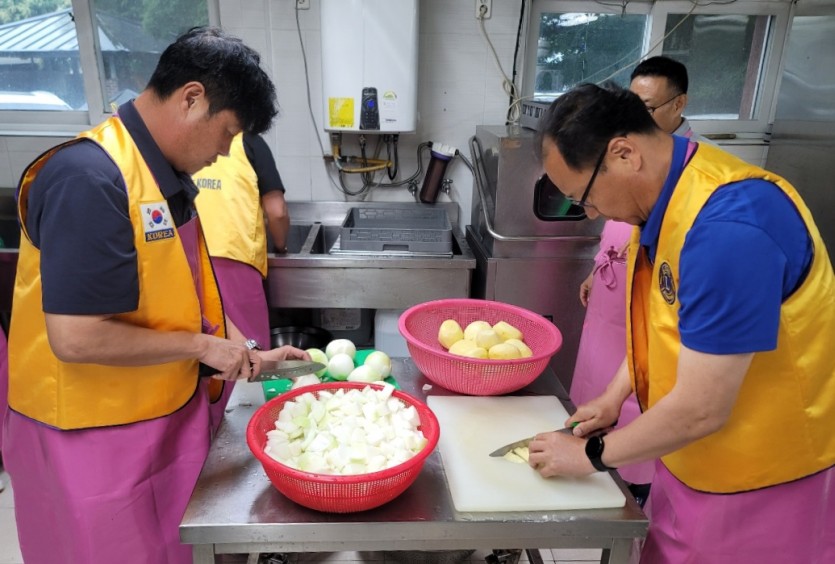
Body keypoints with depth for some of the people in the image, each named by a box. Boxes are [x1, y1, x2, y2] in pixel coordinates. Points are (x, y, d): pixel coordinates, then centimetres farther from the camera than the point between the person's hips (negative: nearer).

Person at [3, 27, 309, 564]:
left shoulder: (165, 174, 4)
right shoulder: (90, 180, -26)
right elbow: (75, 338, -29)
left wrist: (248, 353, 6)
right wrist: (202, 346, -19)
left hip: (164, 415, 8)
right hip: (95, 438, -8)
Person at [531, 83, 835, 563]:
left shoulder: (728, 226, -32)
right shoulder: (667, 192, -3)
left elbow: (700, 410, -28)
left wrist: (592, 454, -14)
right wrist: (615, 396, 3)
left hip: (758, 480, -7)